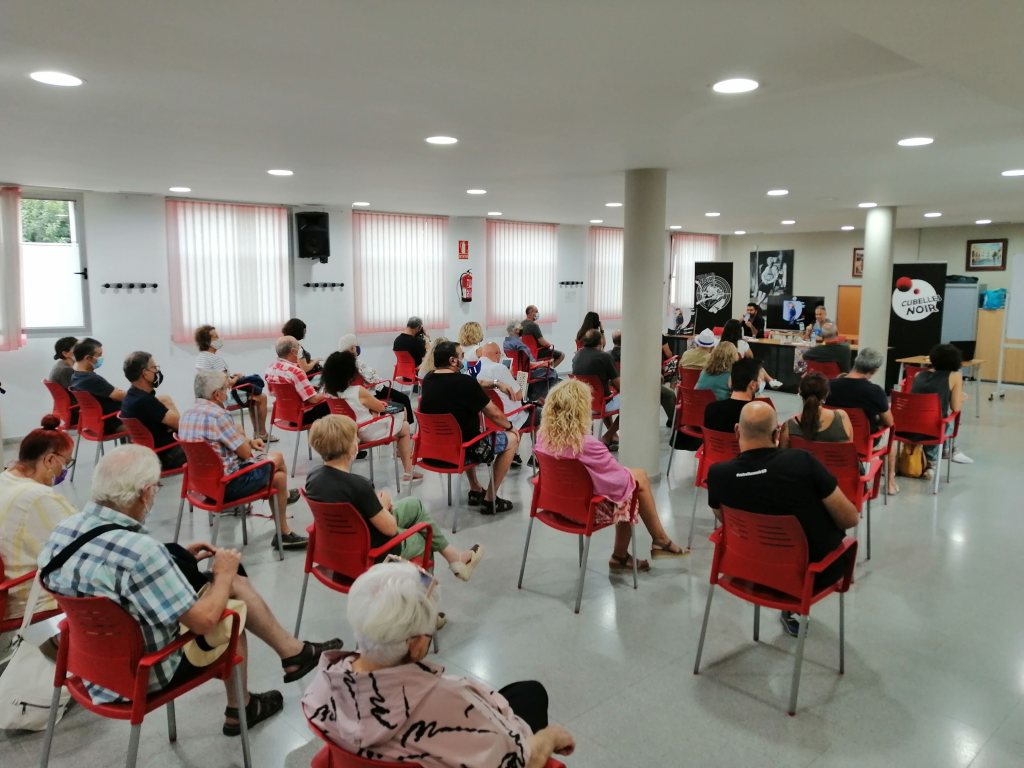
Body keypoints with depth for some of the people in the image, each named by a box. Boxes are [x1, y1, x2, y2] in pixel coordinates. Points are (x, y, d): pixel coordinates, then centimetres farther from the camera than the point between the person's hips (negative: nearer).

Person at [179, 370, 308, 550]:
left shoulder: (187, 414, 4)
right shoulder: (217, 415, -25)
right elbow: (246, 453, -16)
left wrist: (248, 441, 10)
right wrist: (242, 437, 5)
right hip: (228, 485, -9)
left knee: (278, 476, 20)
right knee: (277, 458, 14)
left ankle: (283, 533, 30)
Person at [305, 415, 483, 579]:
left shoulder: (313, 477, -12)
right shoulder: (358, 485, -34)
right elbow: (390, 528, -23)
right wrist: (382, 504, -4)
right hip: (372, 552, -7)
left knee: (415, 505, 22)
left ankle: (452, 555, 34)